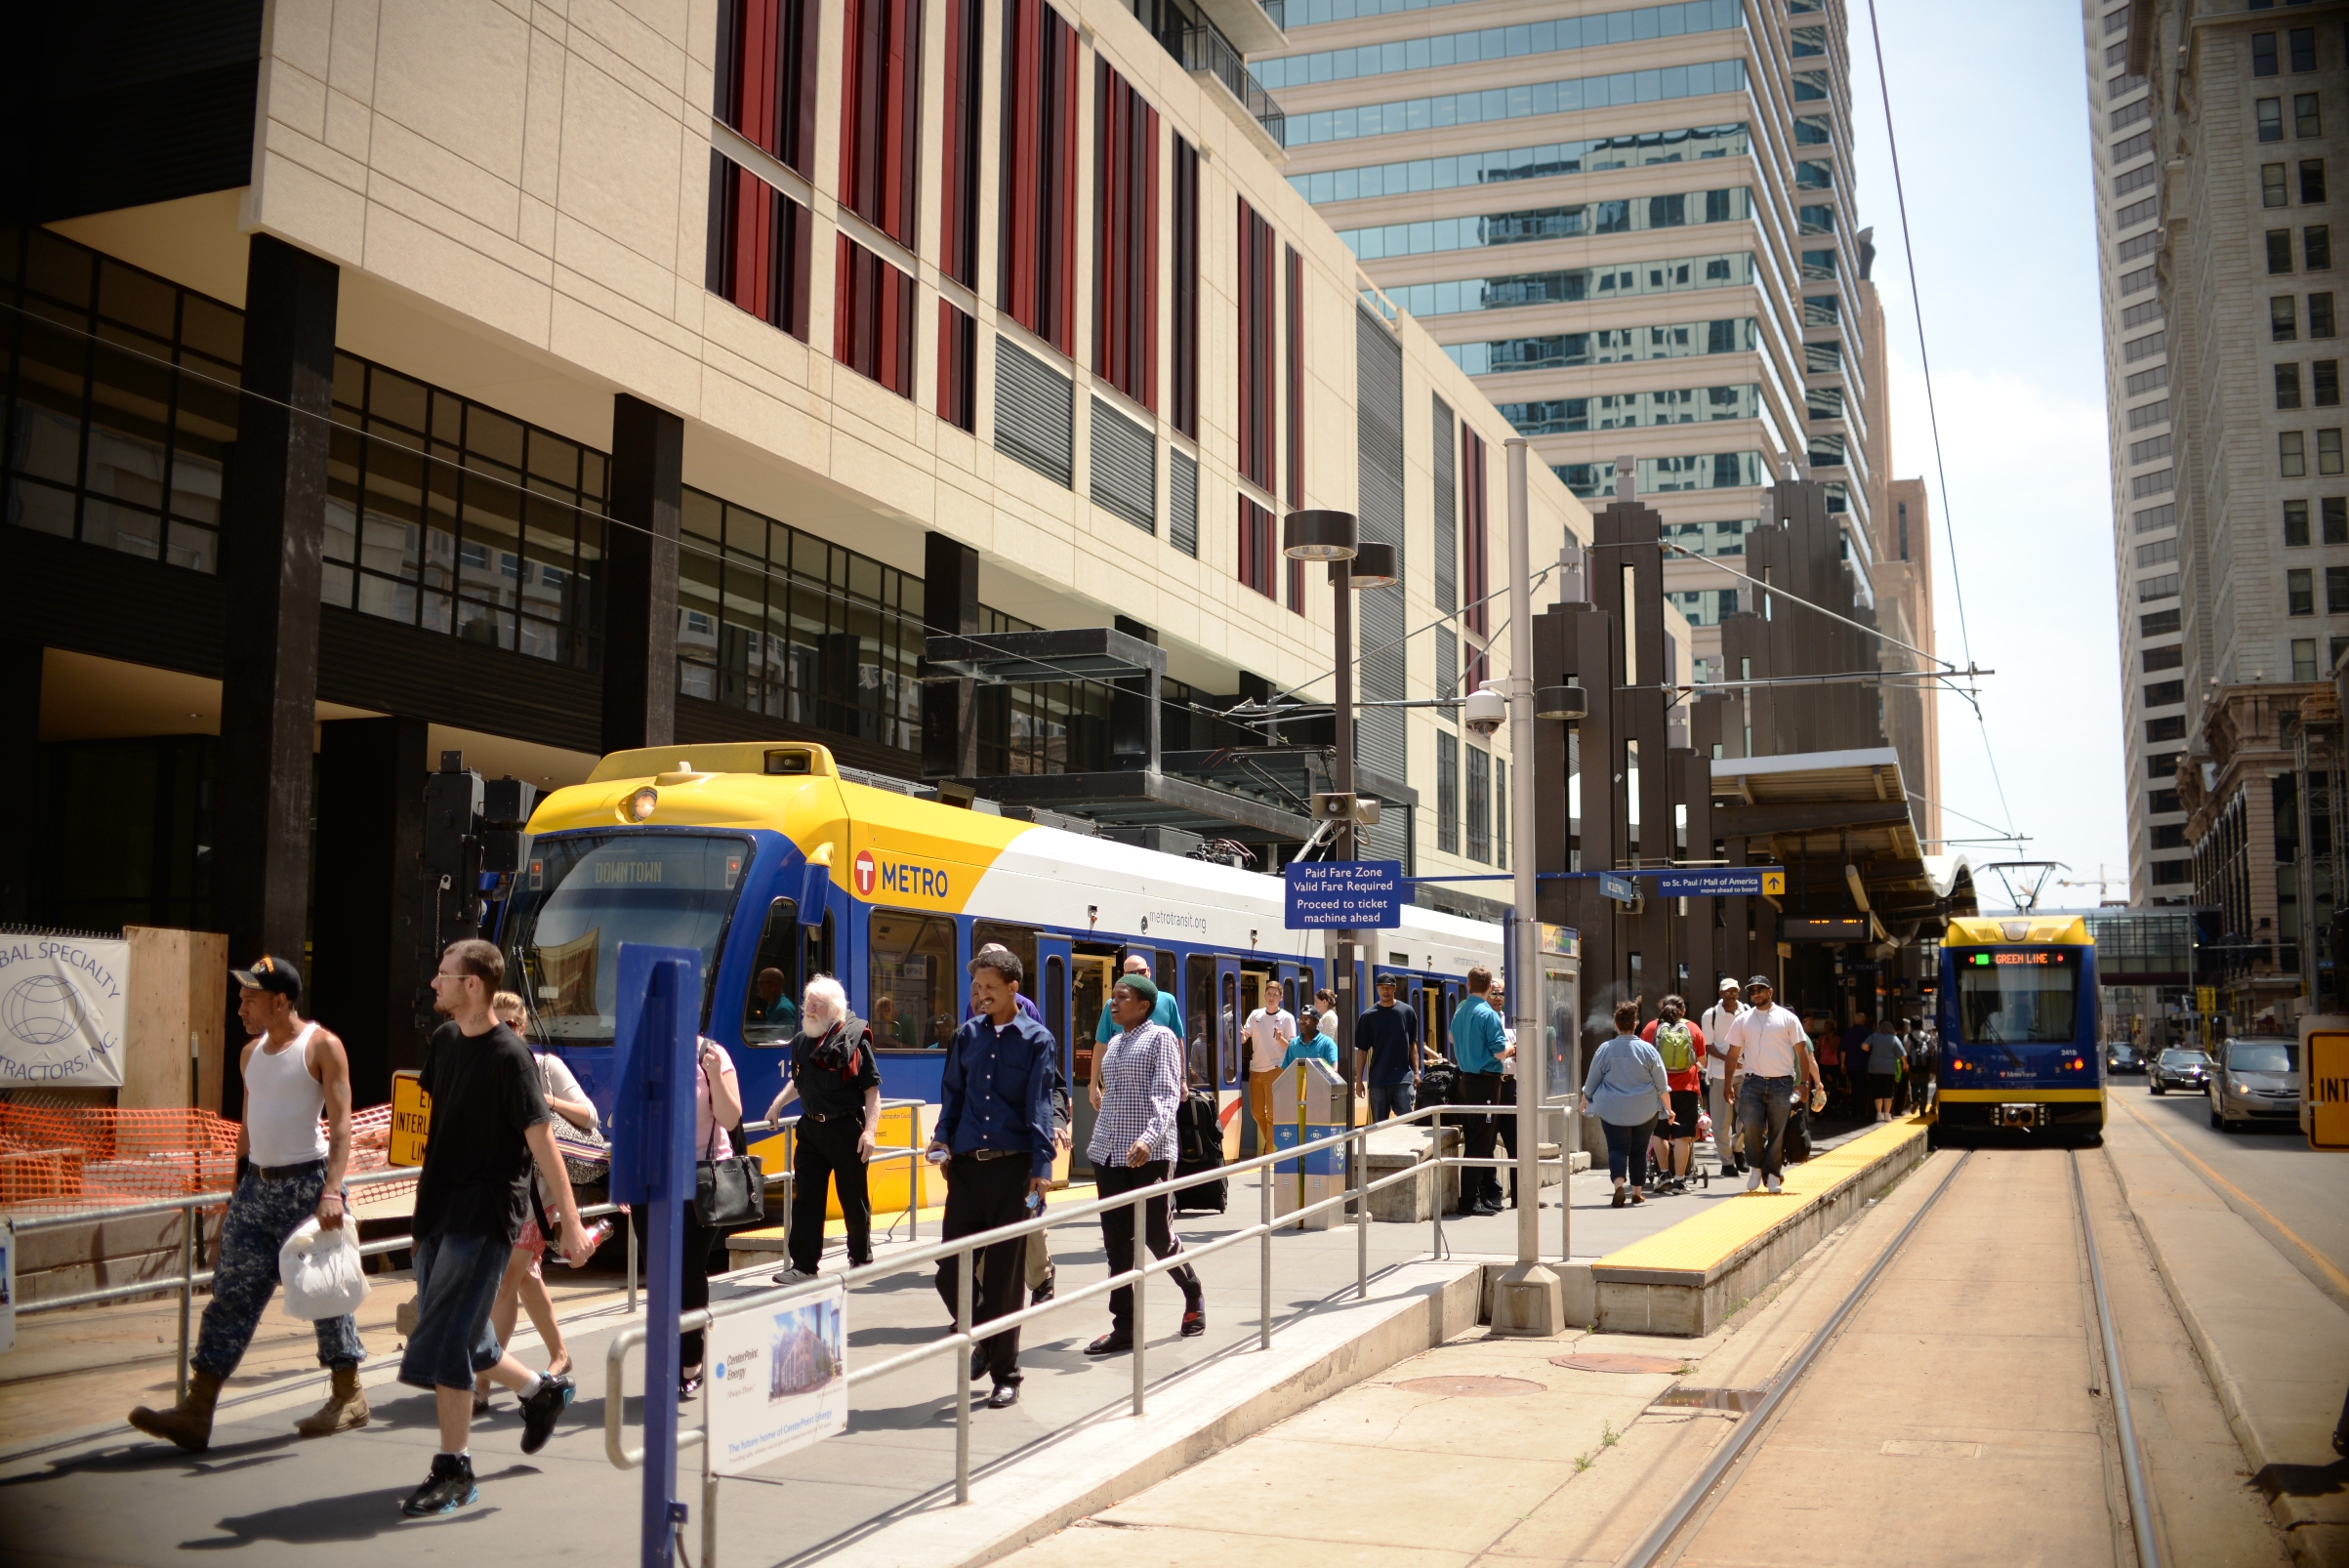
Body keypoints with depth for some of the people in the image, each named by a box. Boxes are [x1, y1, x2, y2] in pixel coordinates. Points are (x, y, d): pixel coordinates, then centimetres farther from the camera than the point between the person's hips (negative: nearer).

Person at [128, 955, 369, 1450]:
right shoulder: (251, 1053, 14)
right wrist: (237, 1190, 18)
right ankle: (197, 1412, 2)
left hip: (305, 1183, -7)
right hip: (256, 1186, 7)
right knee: (232, 1294, 2)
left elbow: (341, 1122, -15)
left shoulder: (322, 1046, -8)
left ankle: (348, 1398, 16)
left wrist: (332, 1191, -25)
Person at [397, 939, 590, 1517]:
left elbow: (542, 1141, -17)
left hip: (485, 1216, -8)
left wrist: (569, 1224, -18)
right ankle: (543, 1389, 36)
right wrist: (427, 1198, 20)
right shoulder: (443, 1041, 7)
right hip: (437, 1209, 8)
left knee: (443, 1342, -9)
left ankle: (454, 1470, 3)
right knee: (463, 1342, 14)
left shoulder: (508, 1055, -16)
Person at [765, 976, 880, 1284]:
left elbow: (872, 1090, -11)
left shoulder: (854, 1040, -9)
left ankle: (861, 1258, 22)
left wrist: (870, 1130, -18)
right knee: (805, 1197, 1)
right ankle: (803, 1265, 5)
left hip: (845, 1129, -5)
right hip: (810, 1128, 5)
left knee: (854, 1198, 6)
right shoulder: (801, 1042, 9)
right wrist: (778, 1104, 12)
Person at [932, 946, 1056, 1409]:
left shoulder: (1036, 1040, 0)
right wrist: (943, 1138, 0)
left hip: (1012, 1167, -3)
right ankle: (984, 1339, 29)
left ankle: (1005, 1375, 14)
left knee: (1004, 1276, 2)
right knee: (951, 1271, 2)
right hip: (966, 1166, 4)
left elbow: (1040, 1107, -6)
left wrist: (1042, 1167, -15)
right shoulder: (967, 1036, 11)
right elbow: (953, 1093, 17)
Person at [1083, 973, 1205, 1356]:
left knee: (1157, 1235, 0)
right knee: (1116, 1241, 3)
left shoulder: (1160, 1037, -4)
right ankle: (1124, 1327, 6)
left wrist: (1149, 1138, -27)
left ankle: (1193, 1295, 26)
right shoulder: (1114, 1043, 17)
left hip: (1150, 1154, -7)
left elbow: (1167, 1096, -13)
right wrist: (1097, 1142, 18)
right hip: (1109, 1153, 7)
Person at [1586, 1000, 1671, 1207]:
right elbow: (1662, 1085, 1)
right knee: (1639, 1150, 14)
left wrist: (1585, 1100, 23)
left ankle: (1619, 1184, -24)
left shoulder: (1605, 1049, -5)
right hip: (1645, 1111, 1)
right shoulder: (1648, 1050, -5)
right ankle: (1637, 1192, 21)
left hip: (1612, 1110, -1)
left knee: (1617, 1148, -1)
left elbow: (1592, 1081, 5)